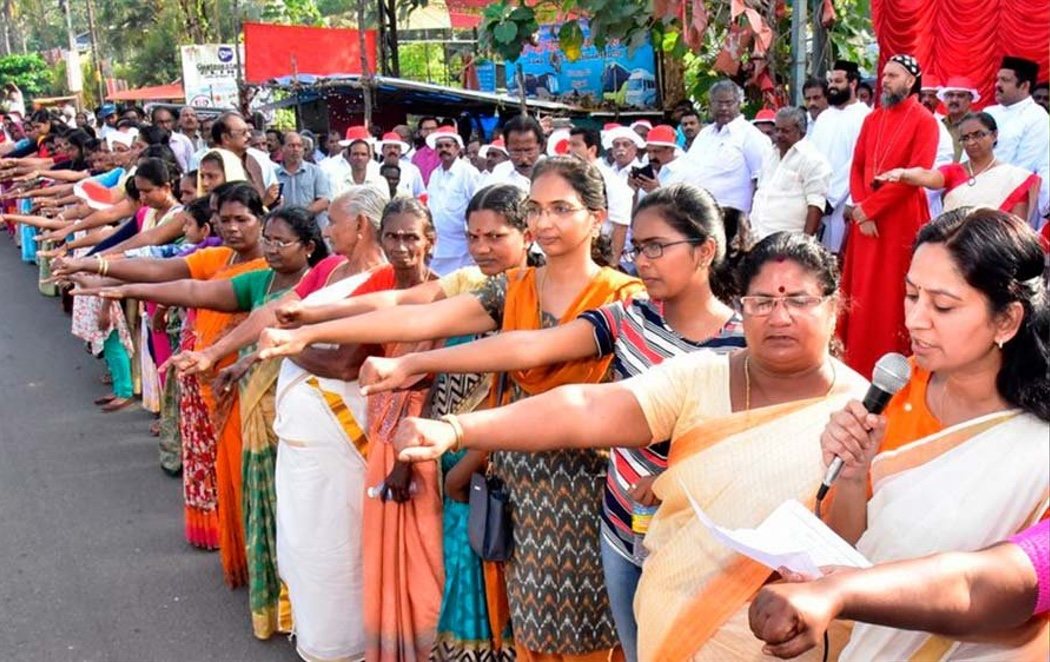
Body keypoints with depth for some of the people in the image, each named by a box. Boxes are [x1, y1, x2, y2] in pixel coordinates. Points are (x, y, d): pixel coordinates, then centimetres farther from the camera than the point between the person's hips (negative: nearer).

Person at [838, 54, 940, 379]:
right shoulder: (871, 120, 13)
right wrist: (861, 210, -7)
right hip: (865, 218, 6)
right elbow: (856, 168, 9)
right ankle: (857, 365, 15)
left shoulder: (924, 121, -6)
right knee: (861, 294, 7)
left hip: (901, 219, -6)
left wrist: (869, 207, -14)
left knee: (894, 295, -2)